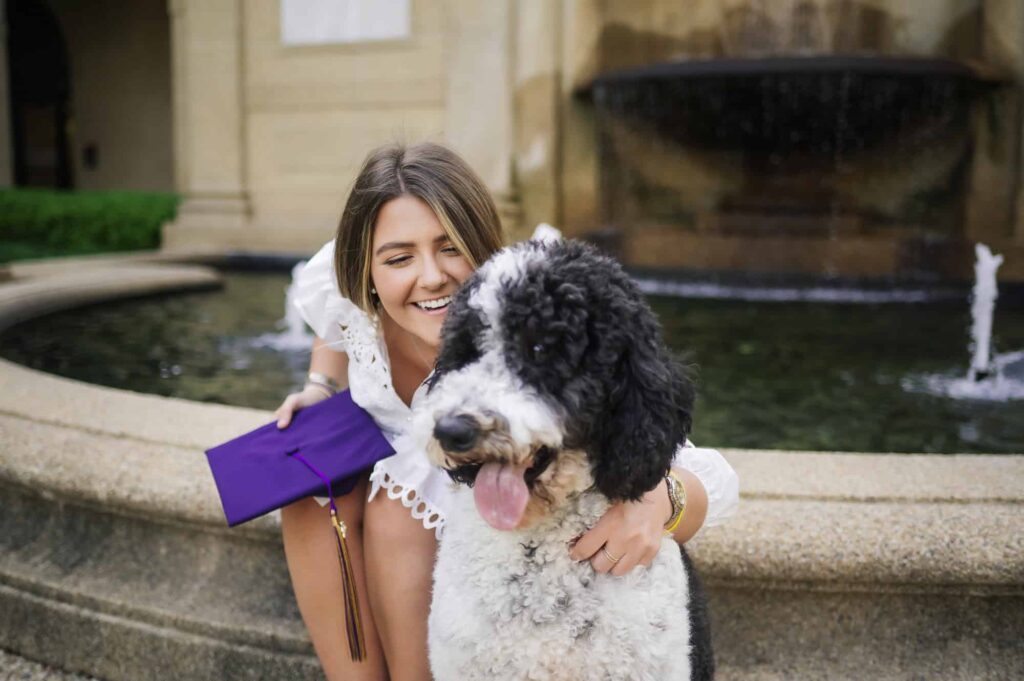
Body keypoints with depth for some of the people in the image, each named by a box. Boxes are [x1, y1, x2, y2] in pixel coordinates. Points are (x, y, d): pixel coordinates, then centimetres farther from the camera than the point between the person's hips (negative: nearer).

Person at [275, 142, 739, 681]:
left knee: (397, 508, -31)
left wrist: (656, 498, -59)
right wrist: (322, 386, -11)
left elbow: (709, 478, -38)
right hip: (389, 464, 4)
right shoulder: (333, 284, -24)